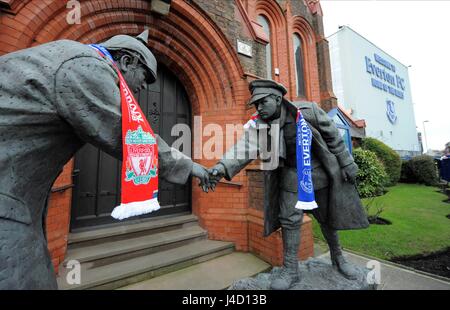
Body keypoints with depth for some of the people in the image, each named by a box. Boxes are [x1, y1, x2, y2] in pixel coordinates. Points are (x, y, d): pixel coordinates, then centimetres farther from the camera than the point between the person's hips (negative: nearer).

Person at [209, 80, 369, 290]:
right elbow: (244, 147, -30)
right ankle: (290, 269, 18)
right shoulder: (258, 124, -15)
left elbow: (332, 135, -7)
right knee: (289, 219, -1)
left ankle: (337, 257, 42)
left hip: (319, 171, 0)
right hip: (291, 174, 1)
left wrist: (346, 163, -3)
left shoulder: (307, 110, -17)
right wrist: (221, 168, -47)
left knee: (328, 217, 15)